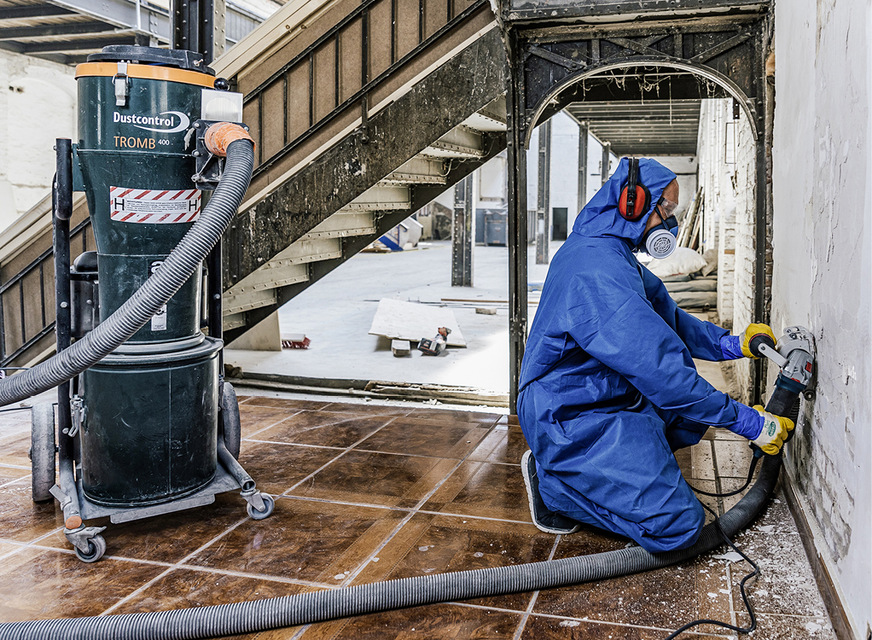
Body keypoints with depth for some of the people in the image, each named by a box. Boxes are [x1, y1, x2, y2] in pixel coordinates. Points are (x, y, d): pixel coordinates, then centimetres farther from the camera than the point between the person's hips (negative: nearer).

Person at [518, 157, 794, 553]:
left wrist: (730, 343, -1)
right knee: (677, 526, -15)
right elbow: (658, 368, -28)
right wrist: (747, 421, -22)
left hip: (601, 397, 11)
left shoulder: (610, 252, 10)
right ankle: (553, 483, 0)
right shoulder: (598, 269, -26)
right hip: (570, 418, -11)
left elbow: (667, 317, 15)